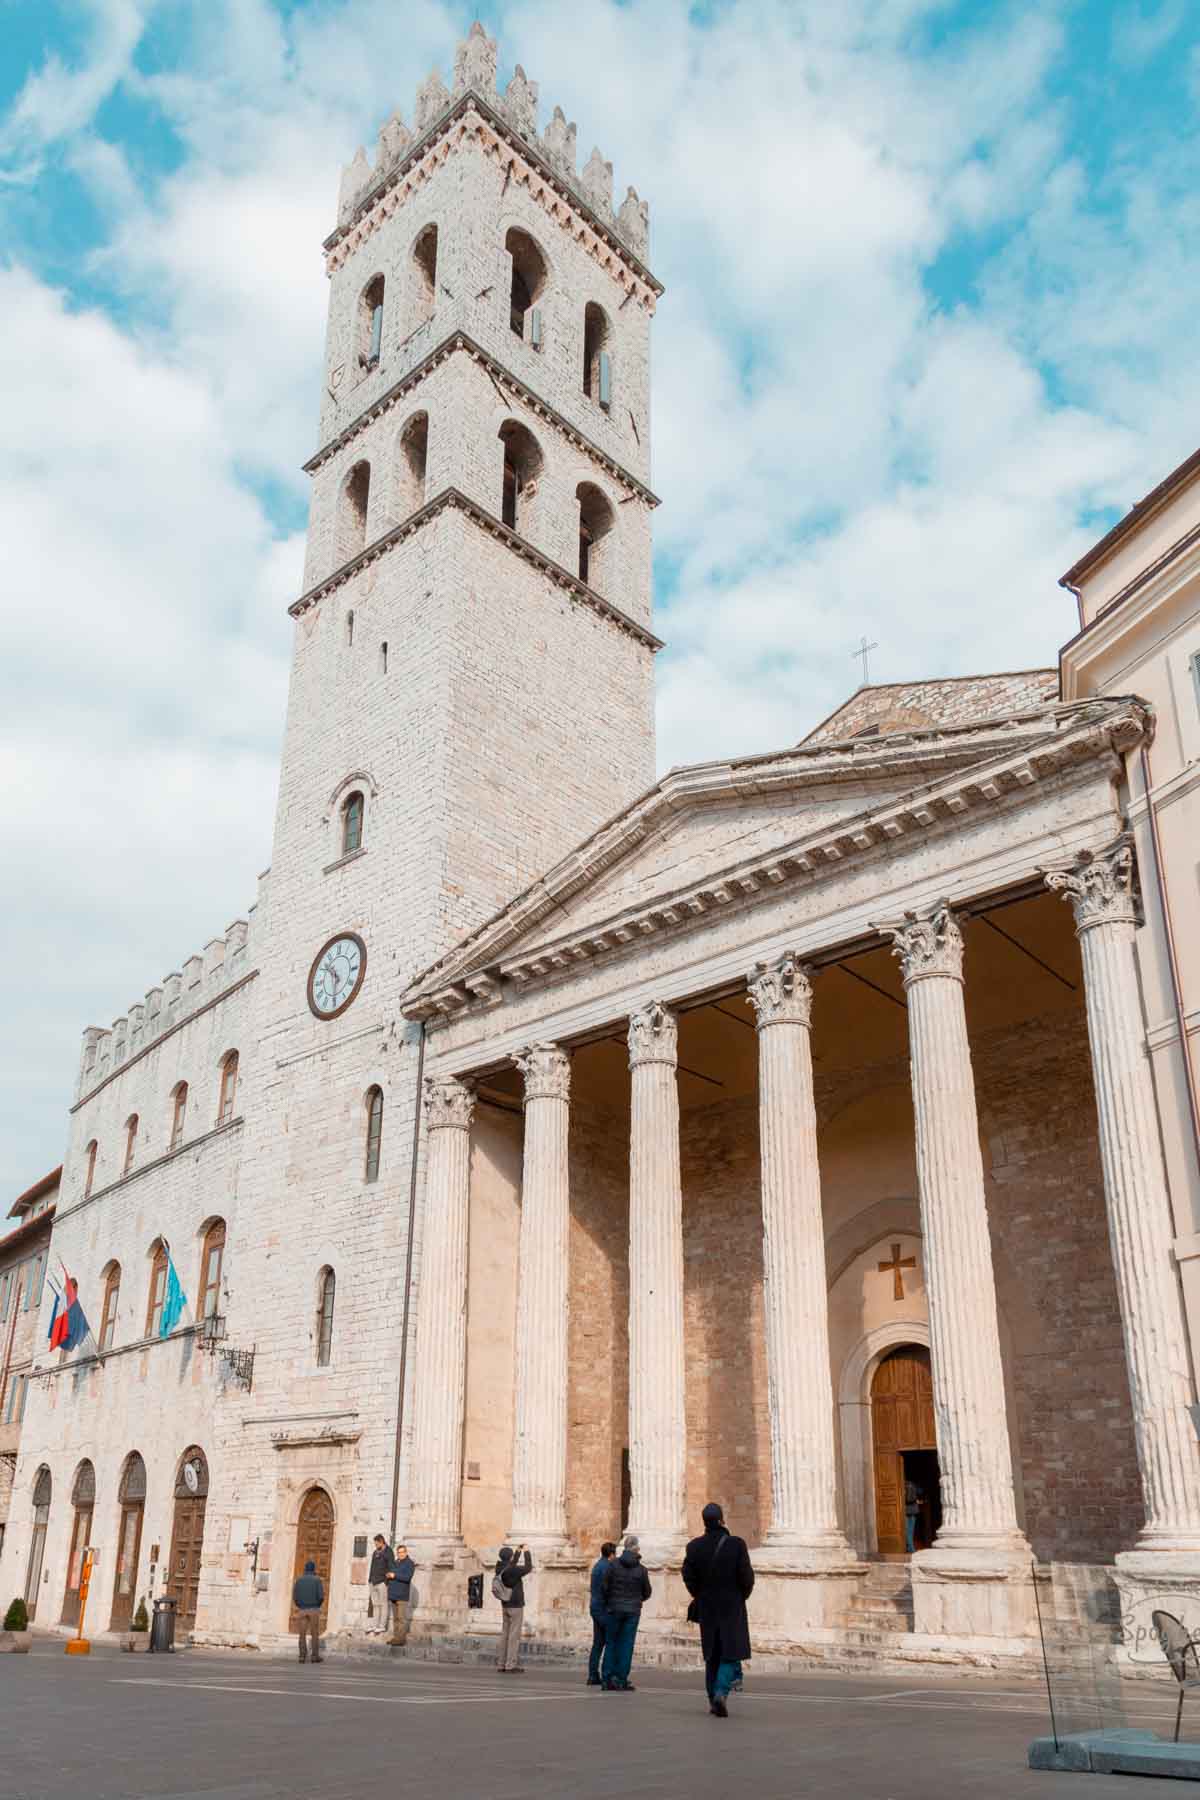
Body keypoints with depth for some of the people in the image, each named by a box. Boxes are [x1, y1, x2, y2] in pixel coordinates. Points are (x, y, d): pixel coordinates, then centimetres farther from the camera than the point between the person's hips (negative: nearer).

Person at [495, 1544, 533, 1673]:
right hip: (516, 1606, -8)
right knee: (514, 1635, -5)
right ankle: (511, 1665, -7)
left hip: (505, 1606, 8)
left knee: (505, 1634, 9)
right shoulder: (513, 1570, -21)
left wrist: (518, 1550, 23)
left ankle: (501, 1664, 10)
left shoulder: (500, 1568, 2)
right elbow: (528, 1568, -8)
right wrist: (526, 1551, 1)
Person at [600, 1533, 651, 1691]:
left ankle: (607, 1678, 6)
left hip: (614, 1608, 0)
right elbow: (647, 1592, 4)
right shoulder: (641, 1569, -5)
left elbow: (603, 1586, -7)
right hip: (633, 1610, 0)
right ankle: (621, 1680, 2)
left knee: (611, 1643, 10)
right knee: (626, 1644, 4)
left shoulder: (613, 1564, -7)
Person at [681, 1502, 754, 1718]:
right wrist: (743, 1595, 6)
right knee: (730, 1650, 3)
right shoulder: (736, 1544, -14)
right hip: (732, 1605, -3)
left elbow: (688, 1577, -6)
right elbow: (747, 1577, -13)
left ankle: (713, 1700, 18)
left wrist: (700, 1597, 10)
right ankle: (721, 1692, -16)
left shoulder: (694, 1546, -6)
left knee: (712, 1654, 16)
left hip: (706, 1607, 3)